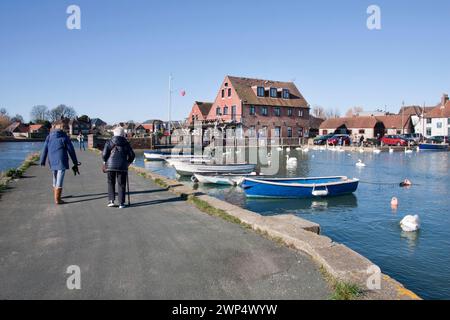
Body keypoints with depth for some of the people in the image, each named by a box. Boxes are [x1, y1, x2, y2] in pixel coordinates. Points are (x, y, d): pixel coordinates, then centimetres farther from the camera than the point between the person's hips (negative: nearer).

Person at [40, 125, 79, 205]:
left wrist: (42, 162, 5)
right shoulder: (65, 137, -1)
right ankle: (57, 200, -4)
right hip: (61, 162, -4)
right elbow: (71, 151, -1)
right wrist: (75, 162, 4)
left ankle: (55, 196, 33)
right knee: (60, 181, -4)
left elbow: (44, 151, 4)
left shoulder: (49, 137, 8)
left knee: (55, 180, 21)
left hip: (52, 162, 5)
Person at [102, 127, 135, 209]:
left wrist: (105, 162, 13)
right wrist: (128, 162, 19)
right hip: (122, 166, 0)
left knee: (111, 183, 15)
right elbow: (132, 155, 3)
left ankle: (111, 200, 7)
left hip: (111, 165, 0)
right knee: (121, 184, 6)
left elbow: (104, 154, -5)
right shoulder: (126, 143, 5)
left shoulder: (109, 142, 2)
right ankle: (121, 203, 6)